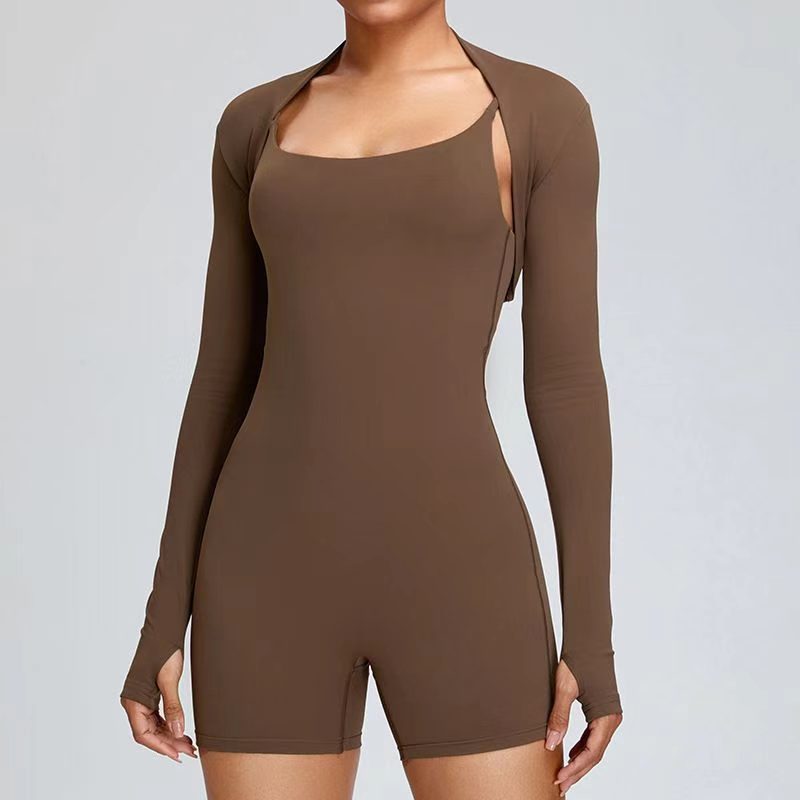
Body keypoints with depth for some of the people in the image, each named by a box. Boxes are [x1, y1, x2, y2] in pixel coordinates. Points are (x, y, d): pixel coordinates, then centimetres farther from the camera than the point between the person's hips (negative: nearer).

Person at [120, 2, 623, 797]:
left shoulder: (542, 112, 3)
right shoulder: (259, 125, 11)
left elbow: (567, 374, 0)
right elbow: (224, 376, 11)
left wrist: (591, 632, -4)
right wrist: (165, 617, 8)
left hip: (452, 571, -2)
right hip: (280, 570, 2)